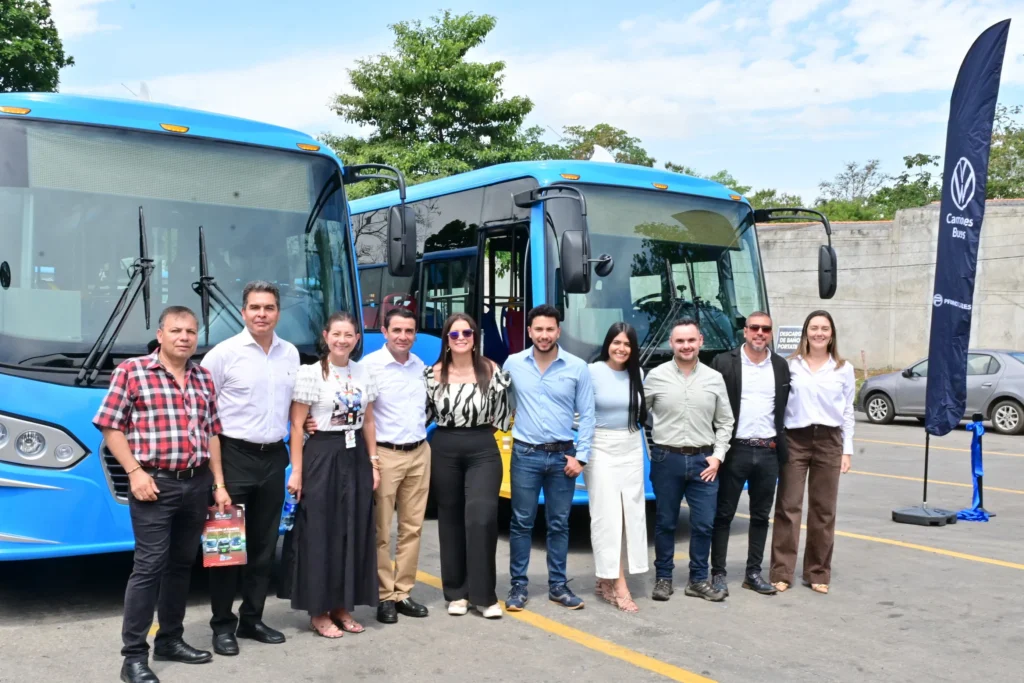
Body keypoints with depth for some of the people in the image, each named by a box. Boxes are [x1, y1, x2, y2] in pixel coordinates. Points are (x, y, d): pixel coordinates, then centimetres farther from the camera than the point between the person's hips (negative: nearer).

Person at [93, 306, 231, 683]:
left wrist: (218, 483, 10)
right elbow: (110, 426, -6)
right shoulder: (132, 370, -3)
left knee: (182, 564, 13)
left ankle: (170, 640, 26)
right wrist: (135, 472, -14)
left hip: (197, 485, 6)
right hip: (155, 484, -6)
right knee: (149, 566, -7)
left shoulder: (204, 378, 13)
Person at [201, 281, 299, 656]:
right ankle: (222, 624, 13)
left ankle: (252, 619, 23)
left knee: (264, 544, 11)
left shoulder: (291, 354, 8)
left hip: (274, 458, 5)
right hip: (235, 456, -5)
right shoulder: (224, 353, -7)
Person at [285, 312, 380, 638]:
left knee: (355, 533, 8)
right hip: (322, 457, -5)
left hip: (356, 458, 5)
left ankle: (343, 607, 20)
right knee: (320, 534, 0)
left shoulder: (363, 373, 9)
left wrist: (373, 462, 10)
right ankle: (319, 612, 11)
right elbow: (296, 425, -8)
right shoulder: (311, 373, -7)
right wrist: (297, 471, -12)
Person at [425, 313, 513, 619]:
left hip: (483, 450, -1)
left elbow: (501, 415, 3)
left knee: (481, 517, -11)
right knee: (450, 519, 7)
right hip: (445, 450, 2)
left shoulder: (491, 370, 0)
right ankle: (456, 592, 19)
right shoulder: (433, 373, 3)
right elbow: (424, 413, 9)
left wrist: (503, 383, -5)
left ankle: (483, 594, 0)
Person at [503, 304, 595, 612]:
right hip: (525, 454, 0)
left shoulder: (577, 367, -2)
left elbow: (587, 415, 1)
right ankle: (519, 585, 14)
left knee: (559, 524, 9)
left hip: (562, 456, 1)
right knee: (521, 523, 3)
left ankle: (558, 585, 20)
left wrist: (581, 455, -4)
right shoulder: (513, 364, 0)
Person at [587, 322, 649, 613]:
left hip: (632, 449, 5)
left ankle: (605, 580, 16)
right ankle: (618, 585, -2)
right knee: (607, 516, -4)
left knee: (631, 514, 5)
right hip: (601, 450, -5)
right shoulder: (592, 372, -7)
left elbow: (642, 412, 15)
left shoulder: (636, 373, 7)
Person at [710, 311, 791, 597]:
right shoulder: (724, 362, -4)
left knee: (761, 516, 11)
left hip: (768, 452, 4)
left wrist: (781, 445, 7)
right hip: (735, 450, -4)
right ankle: (718, 573, 11)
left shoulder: (780, 365, 9)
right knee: (724, 514, 3)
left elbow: (784, 408, 13)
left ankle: (753, 573, 21)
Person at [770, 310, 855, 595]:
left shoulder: (844, 369, 7)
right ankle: (781, 572, 4)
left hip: (829, 442, 2)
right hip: (795, 440, -1)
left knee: (823, 509, 7)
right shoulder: (791, 365, 3)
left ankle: (818, 573, 18)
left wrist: (847, 449, 4)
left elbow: (848, 411, 9)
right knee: (788, 507, -2)